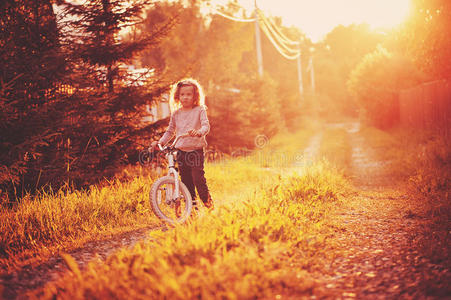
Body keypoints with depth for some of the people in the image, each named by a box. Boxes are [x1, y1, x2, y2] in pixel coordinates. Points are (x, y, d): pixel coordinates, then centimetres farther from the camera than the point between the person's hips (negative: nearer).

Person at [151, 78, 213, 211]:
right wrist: (160, 142, 8)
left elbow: (206, 126, -12)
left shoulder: (199, 110, 0)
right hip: (181, 150, 4)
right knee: (186, 181, 6)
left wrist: (199, 132, -33)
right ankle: (192, 207, 16)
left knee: (198, 178, -12)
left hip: (196, 149, -4)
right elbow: (170, 131, 20)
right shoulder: (176, 114, 12)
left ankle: (208, 203, 5)